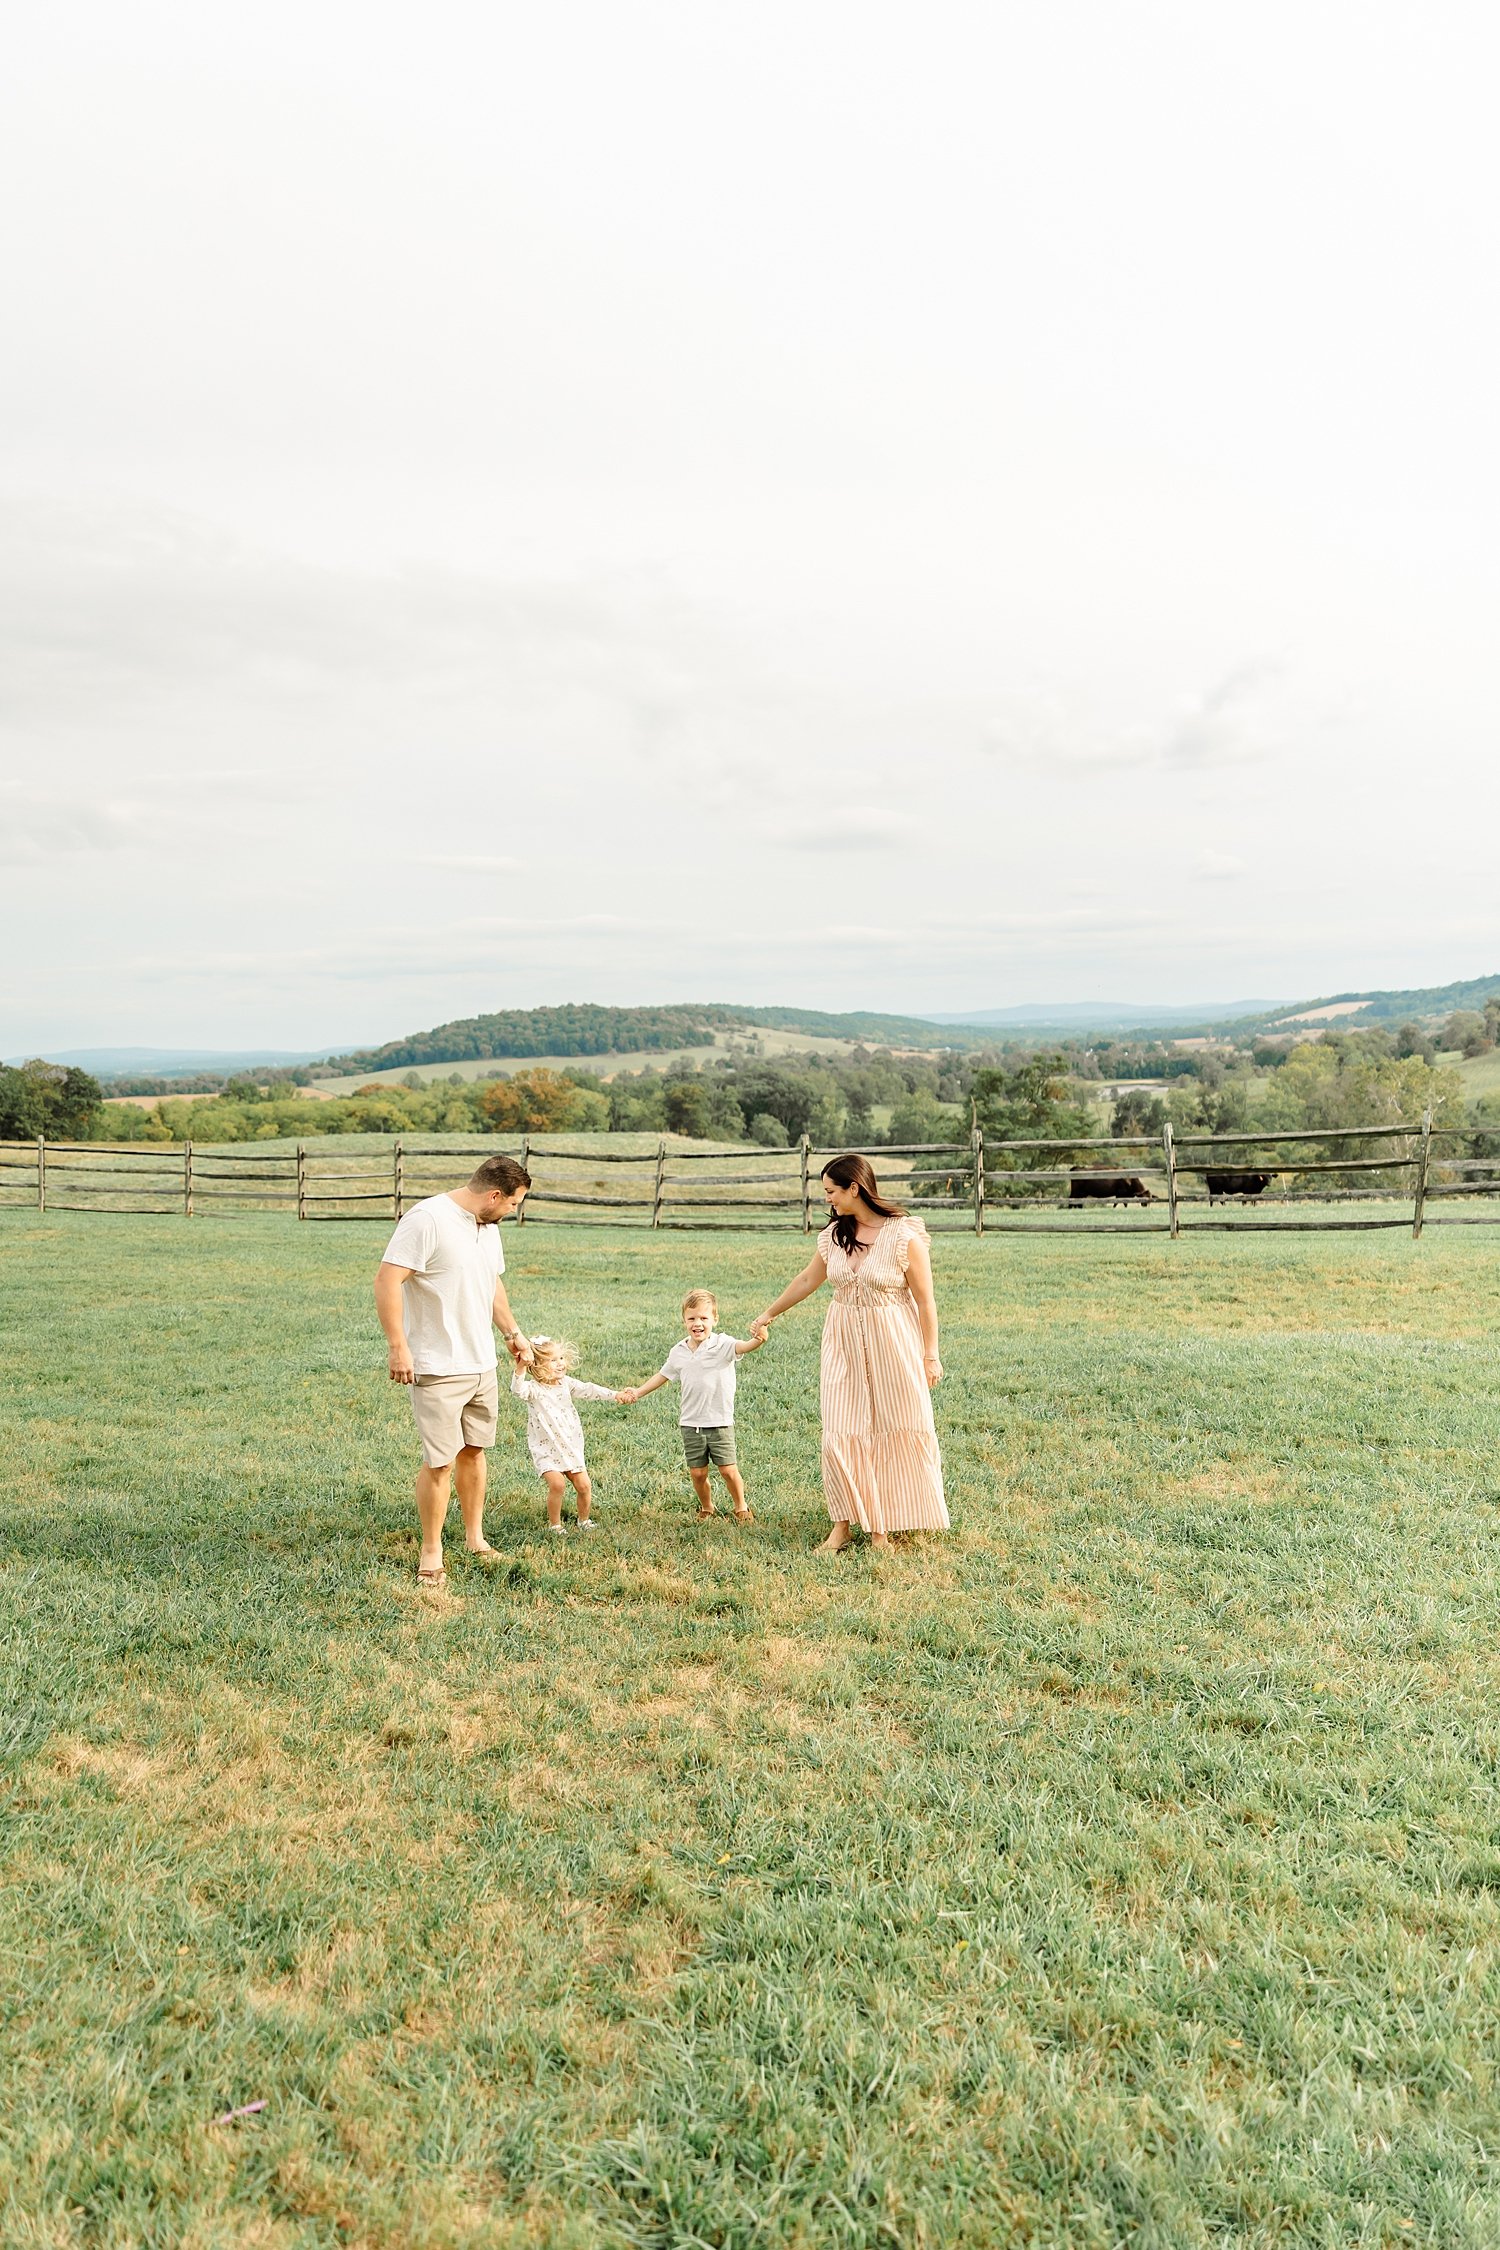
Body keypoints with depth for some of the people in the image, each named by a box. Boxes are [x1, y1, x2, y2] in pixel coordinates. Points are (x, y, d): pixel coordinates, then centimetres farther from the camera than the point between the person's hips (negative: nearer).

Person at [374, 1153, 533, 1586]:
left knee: (473, 1450, 16)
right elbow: (387, 1281, -21)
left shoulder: (488, 1227, 11)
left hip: (482, 1365, 8)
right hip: (438, 1369, -8)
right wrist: (398, 1347, -23)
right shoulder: (427, 1219, -18)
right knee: (439, 1462, -3)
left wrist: (512, 1332, 27)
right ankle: (431, 1553, 13)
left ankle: (475, 1538, 30)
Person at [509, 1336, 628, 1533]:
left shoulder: (566, 1383, 4)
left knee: (584, 1485, 0)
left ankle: (584, 1520, 26)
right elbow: (518, 1389, -32)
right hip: (545, 1449, -5)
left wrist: (615, 1395, -14)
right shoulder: (534, 1389, -11)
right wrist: (520, 1368, -49)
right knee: (556, 1483, -22)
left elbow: (588, 1390, -2)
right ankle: (554, 1524, 1)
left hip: (571, 1447, 5)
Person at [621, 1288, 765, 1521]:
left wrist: (757, 1340, -53)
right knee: (697, 1473, 8)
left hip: (720, 1422, -3)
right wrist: (637, 1393, 19)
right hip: (691, 1423, 4)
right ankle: (706, 1507, 34)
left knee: (728, 1469, -1)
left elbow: (743, 1347, -31)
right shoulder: (679, 1352, 4)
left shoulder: (722, 1345, -11)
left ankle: (741, 1507, 24)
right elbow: (663, 1375, 19)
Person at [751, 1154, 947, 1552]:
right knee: (840, 1434, 1)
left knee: (895, 1434, 4)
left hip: (892, 1345, -4)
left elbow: (925, 1300, -10)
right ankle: (844, 1523, 14)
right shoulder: (833, 1235, 2)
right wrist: (769, 1314, 26)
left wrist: (931, 1355, -10)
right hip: (844, 1344, 5)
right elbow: (807, 1279, 17)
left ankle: (882, 1526, 19)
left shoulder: (905, 1235, -14)